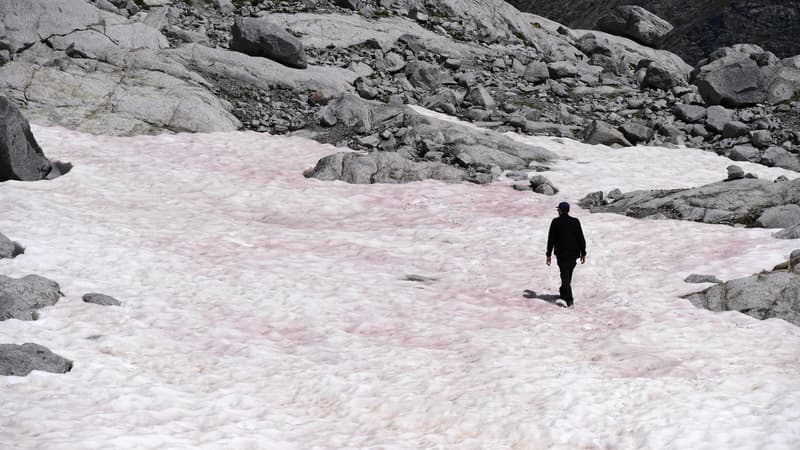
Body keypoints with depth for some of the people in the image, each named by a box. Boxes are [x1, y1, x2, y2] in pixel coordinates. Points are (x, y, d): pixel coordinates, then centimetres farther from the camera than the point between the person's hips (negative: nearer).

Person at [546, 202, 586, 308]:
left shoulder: (555, 222, -5)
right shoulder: (575, 222, 0)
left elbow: (551, 239, -5)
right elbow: (581, 238, -1)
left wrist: (549, 255, 0)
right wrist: (583, 253, 6)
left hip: (561, 253, -3)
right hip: (574, 253, 3)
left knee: (565, 276, -3)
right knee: (568, 275, 20)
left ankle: (569, 300, -13)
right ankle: (564, 294, 34)